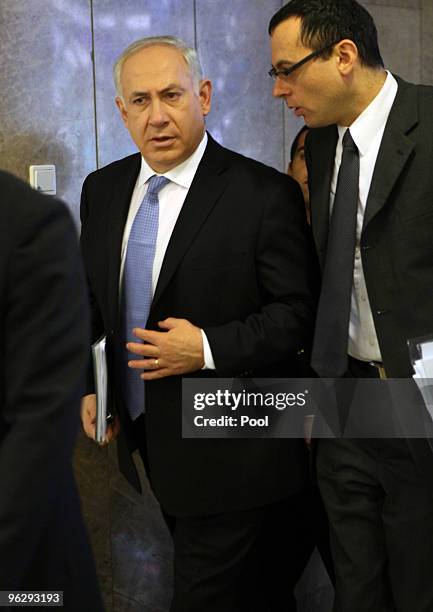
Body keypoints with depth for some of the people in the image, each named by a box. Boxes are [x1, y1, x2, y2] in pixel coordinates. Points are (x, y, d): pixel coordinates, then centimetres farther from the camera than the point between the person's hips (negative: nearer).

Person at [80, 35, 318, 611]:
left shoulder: (265, 194, -15)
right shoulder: (102, 189, 4)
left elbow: (299, 314, -13)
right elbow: (93, 296, 14)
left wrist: (209, 349, -22)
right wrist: (90, 385, 3)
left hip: (230, 450, -6)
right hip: (147, 433, 6)